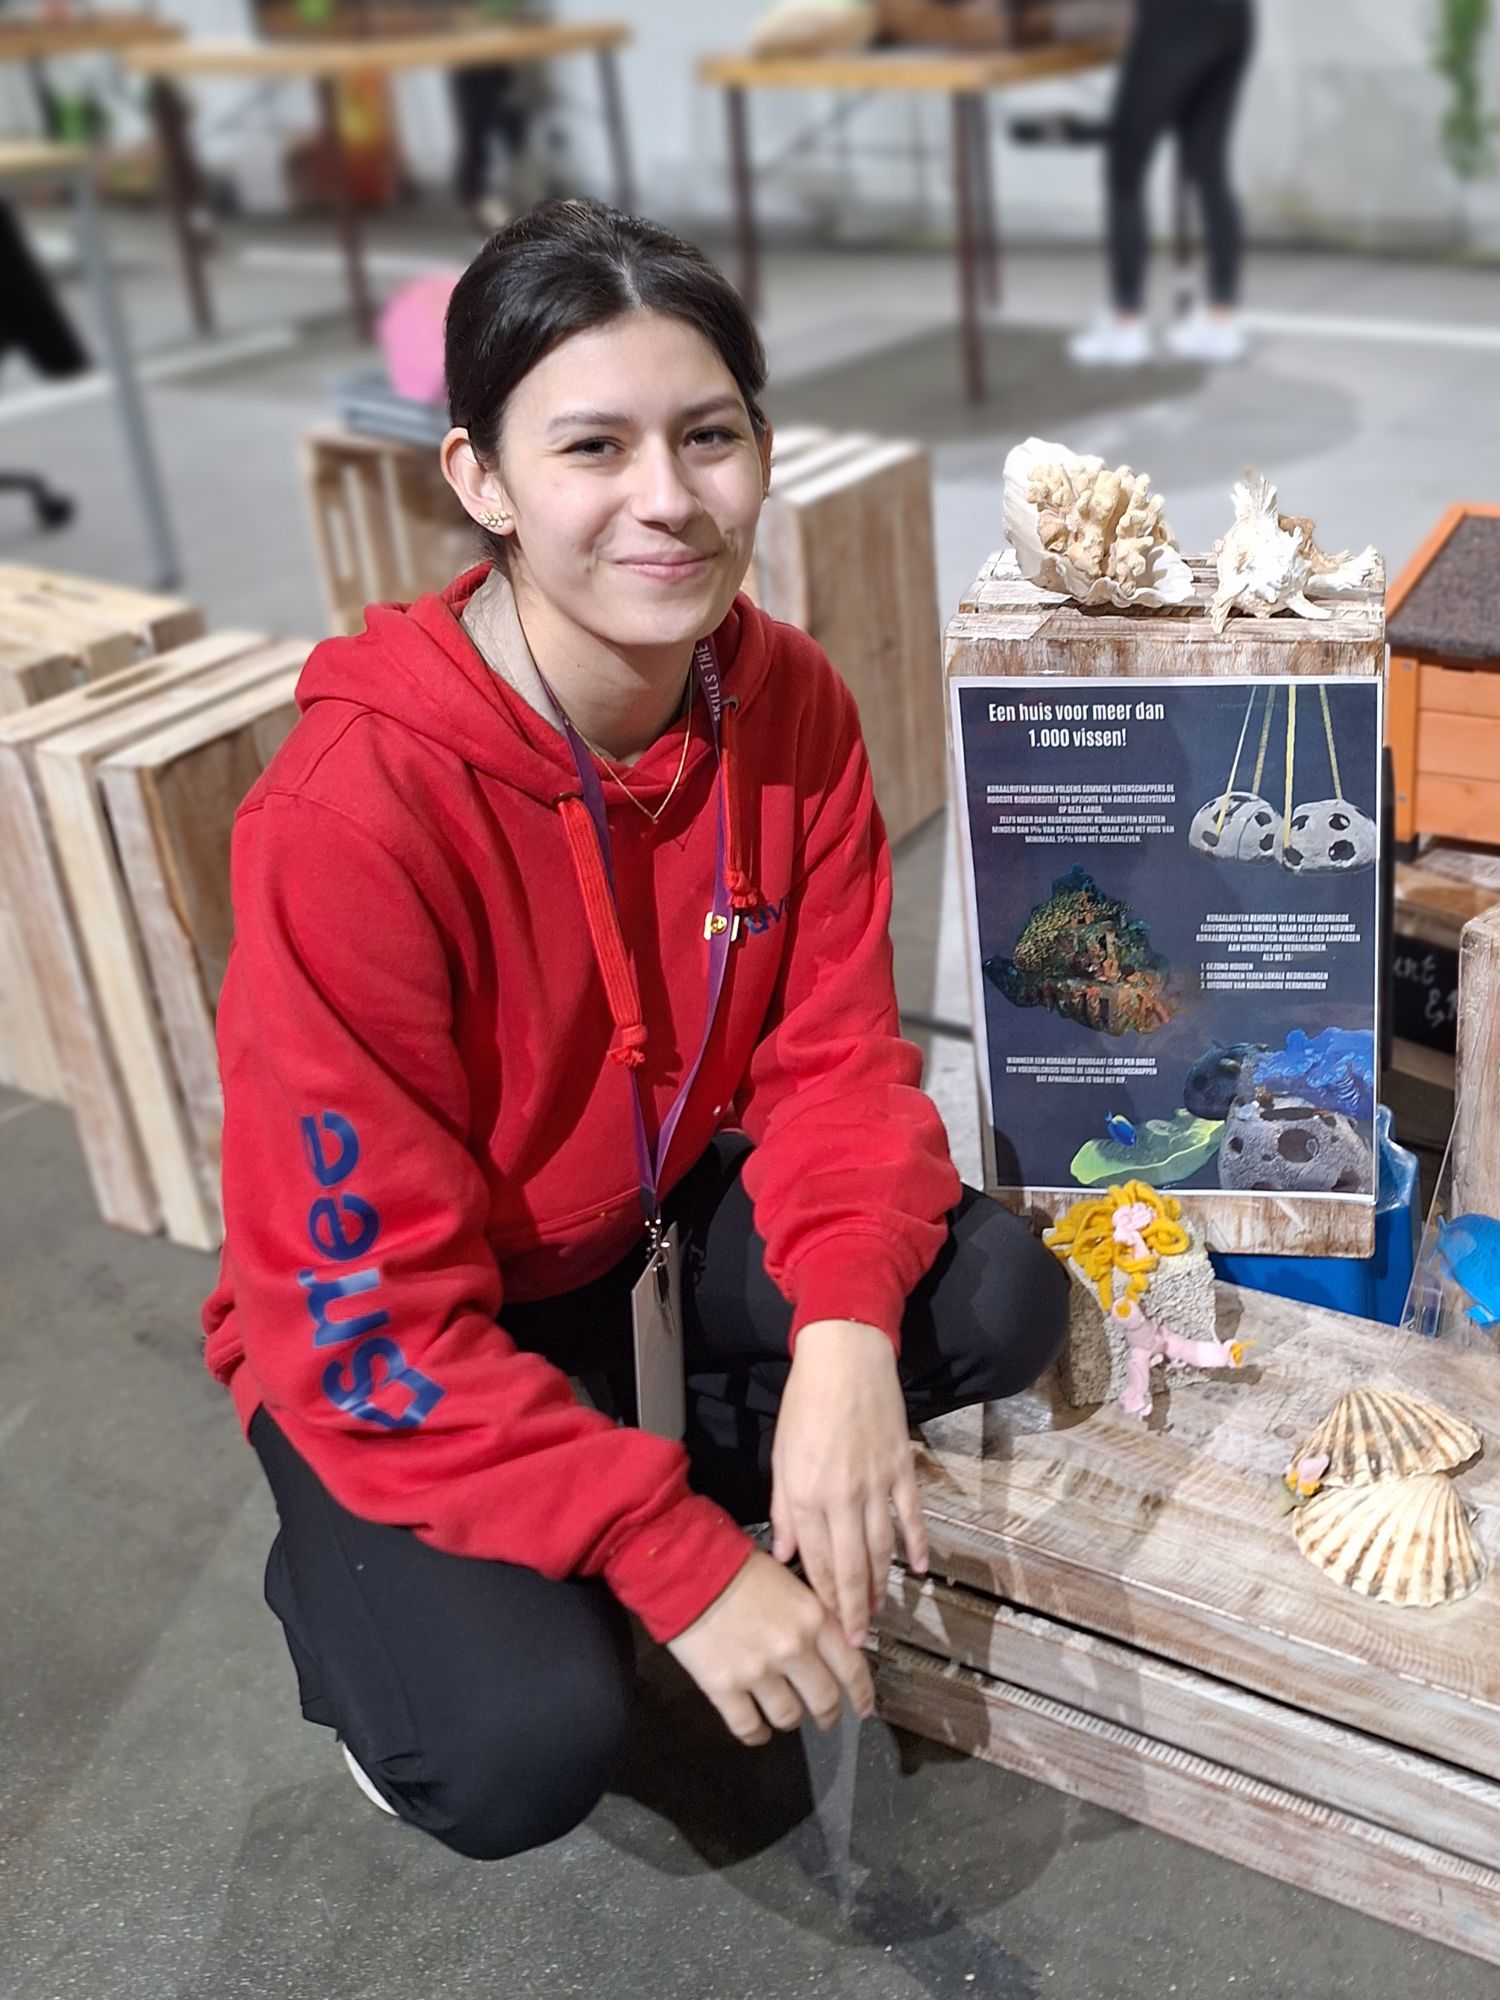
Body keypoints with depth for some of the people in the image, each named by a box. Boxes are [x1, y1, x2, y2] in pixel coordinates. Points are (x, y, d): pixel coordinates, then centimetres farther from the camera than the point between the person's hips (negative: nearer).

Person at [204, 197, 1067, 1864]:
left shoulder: (789, 703, -13)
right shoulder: (354, 806, -31)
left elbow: (837, 1056, -10)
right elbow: (378, 1313, -27)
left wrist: (847, 1329, -30)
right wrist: (679, 1559, -29)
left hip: (662, 1228, 5)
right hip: (393, 1346, -5)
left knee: (1001, 1297, -16)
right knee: (523, 1747, -24)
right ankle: (346, 1584, 11)